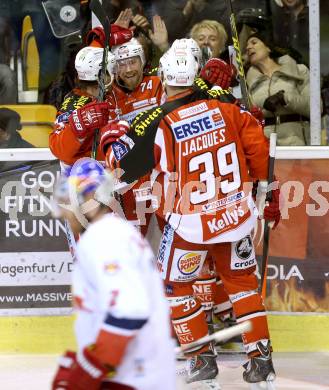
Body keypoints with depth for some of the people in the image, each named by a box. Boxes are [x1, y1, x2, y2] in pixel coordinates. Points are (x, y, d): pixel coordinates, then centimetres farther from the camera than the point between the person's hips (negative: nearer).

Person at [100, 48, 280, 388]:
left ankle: (203, 359, 16)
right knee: (242, 281, 20)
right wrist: (266, 189, 16)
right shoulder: (224, 105, -6)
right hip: (237, 214, 4)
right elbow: (256, 143, 1)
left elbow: (121, 170, -6)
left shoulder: (155, 123, -15)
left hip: (190, 223, -4)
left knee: (175, 285, 17)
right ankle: (260, 359, 18)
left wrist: (110, 139, 15)